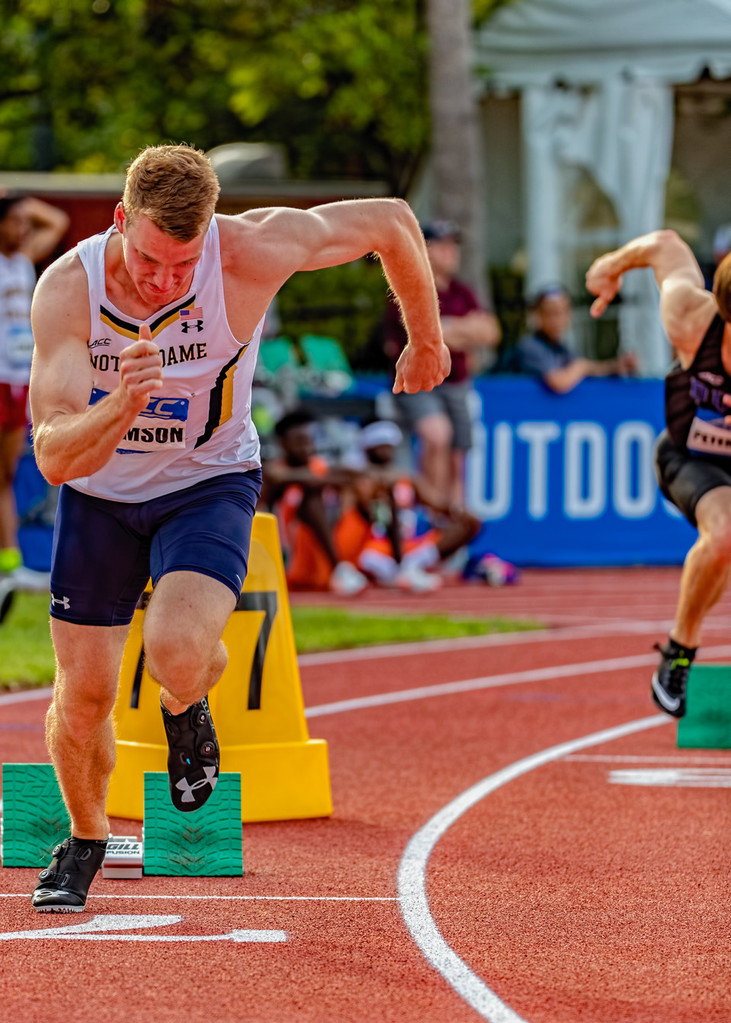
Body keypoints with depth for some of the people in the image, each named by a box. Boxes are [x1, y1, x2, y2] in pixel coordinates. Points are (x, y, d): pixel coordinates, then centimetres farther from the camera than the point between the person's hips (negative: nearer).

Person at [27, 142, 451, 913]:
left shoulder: (252, 251, -29)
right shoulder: (67, 289, -27)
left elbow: (391, 223, -12)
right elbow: (55, 458, -32)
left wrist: (426, 343, 3)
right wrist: (125, 403, -52)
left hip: (208, 485, -1)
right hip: (99, 493, 1)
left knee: (178, 653, -28)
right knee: (82, 698, 5)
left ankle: (186, 709, 12)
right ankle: (85, 837, 37)